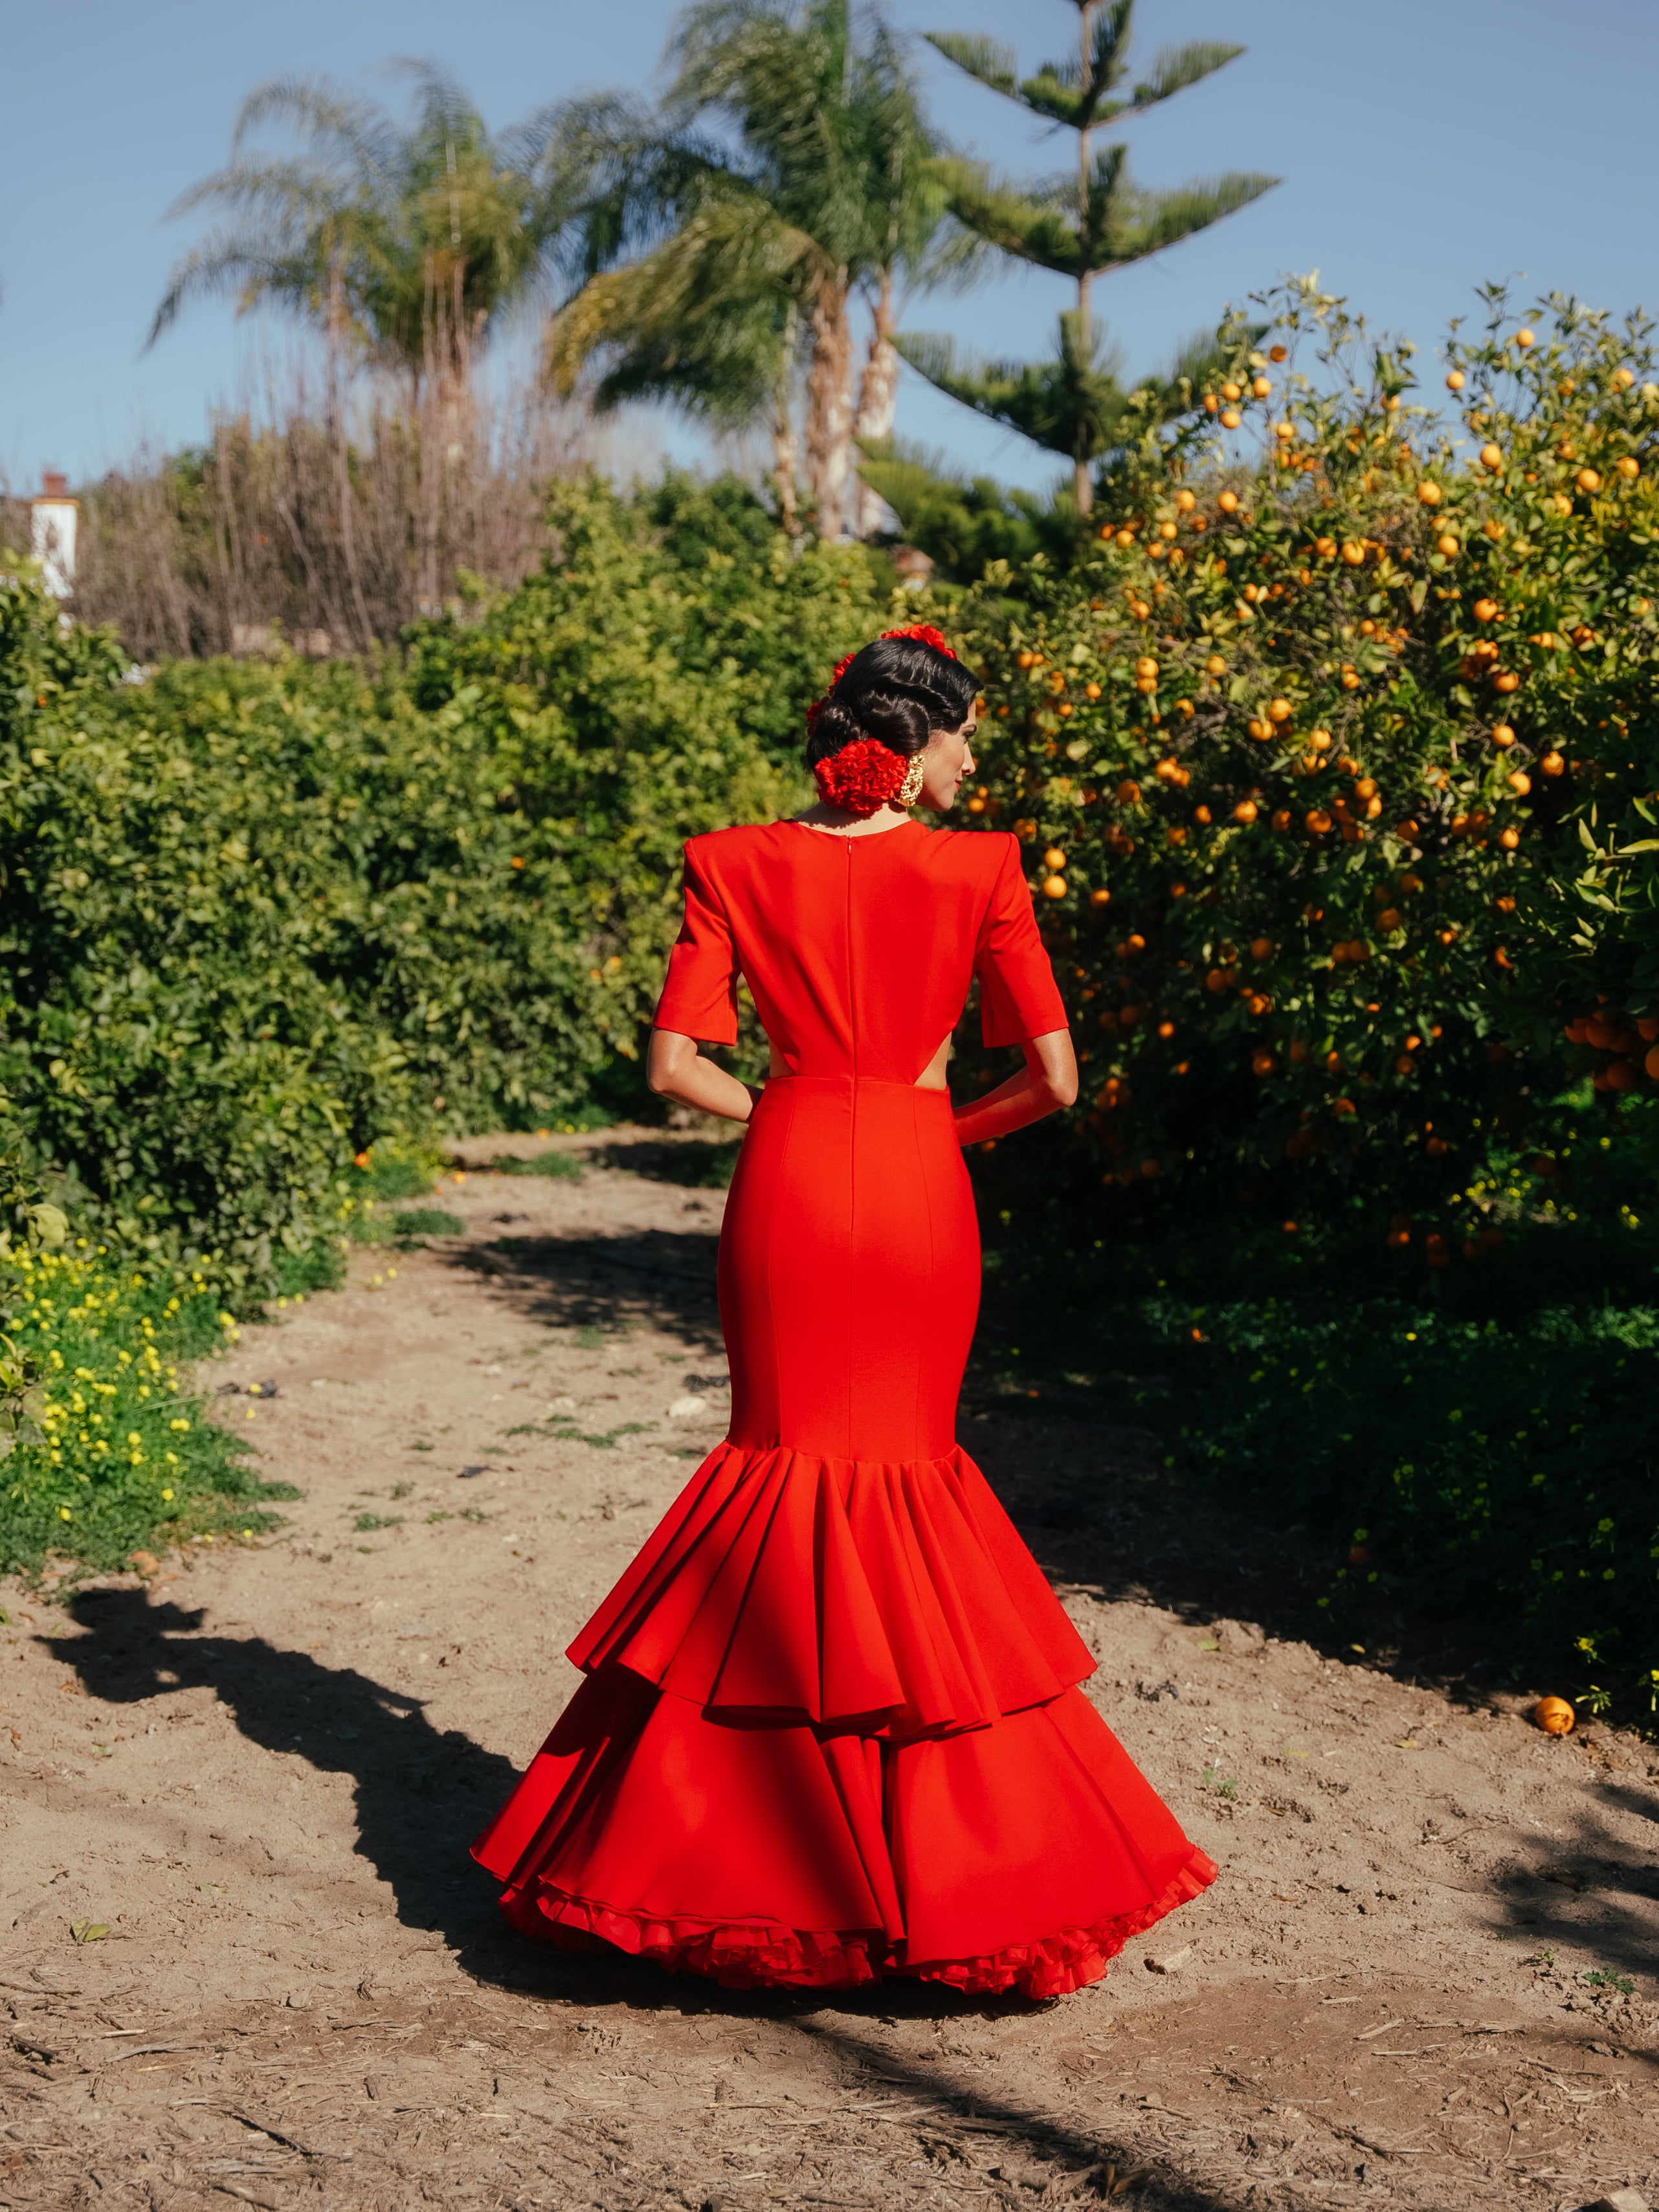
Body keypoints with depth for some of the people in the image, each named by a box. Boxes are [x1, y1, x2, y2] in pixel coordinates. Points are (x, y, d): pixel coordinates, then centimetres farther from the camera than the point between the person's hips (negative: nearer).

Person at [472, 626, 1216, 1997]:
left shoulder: (736, 867, 0)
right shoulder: (979, 872, -4)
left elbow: (674, 1065, -5)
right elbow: (1054, 1076, -4)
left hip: (788, 1178, 1)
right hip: (919, 1192, -1)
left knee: (790, 1460, 13)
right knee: (908, 1466, 13)